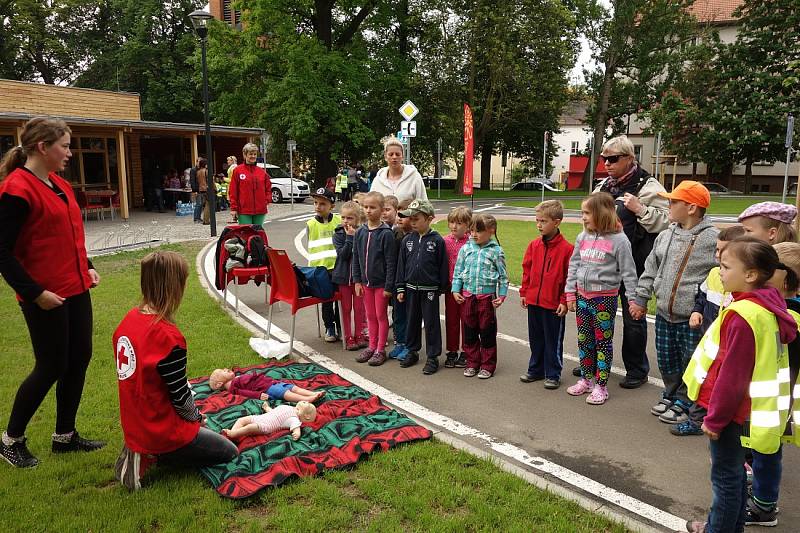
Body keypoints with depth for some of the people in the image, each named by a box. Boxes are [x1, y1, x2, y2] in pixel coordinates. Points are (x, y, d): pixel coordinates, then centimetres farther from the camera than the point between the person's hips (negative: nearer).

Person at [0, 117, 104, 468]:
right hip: (46, 298, -8)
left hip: (76, 290, 9)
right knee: (51, 367, 2)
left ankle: (65, 435, 28)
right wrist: (34, 293, -17)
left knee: (80, 359, 12)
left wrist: (87, 268, 12)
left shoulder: (60, 184, 10)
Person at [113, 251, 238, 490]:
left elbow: (142, 379, 7)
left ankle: (140, 451, 13)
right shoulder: (168, 336, -29)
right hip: (163, 431, -9)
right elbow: (180, 396, -20)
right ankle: (153, 457, -1)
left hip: (135, 424, 9)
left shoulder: (129, 319, -3)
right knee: (229, 452, 9)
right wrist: (196, 415, 2)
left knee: (205, 432, 31)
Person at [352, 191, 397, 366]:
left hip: (381, 283, -5)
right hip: (366, 282, 5)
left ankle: (380, 350, 18)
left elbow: (391, 262, -14)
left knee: (381, 315, 6)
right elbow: (356, 259, 8)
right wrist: (357, 281, 4)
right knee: (370, 316, 15)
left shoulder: (386, 234, -14)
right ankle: (372, 346, 28)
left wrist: (389, 286, -15)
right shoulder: (360, 233, 2)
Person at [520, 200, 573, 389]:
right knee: (535, 338, 18)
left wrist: (565, 301, -11)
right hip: (533, 301, 6)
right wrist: (524, 292, 10)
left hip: (554, 304, -5)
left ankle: (553, 374, 21)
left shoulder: (566, 248, -13)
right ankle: (535, 370, 32)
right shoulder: (534, 245, 3)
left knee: (553, 341, 8)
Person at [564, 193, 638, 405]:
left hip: (605, 298, -6)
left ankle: (601, 386, 14)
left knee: (603, 341, 5)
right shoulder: (583, 237, 5)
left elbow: (628, 271, -9)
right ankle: (586, 380, 28)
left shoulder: (618, 240, -11)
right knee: (584, 340, 14)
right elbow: (574, 266, 10)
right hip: (582, 296, 6)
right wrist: (570, 293, 9)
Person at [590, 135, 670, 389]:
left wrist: (640, 209, -23)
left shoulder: (648, 187, -9)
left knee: (633, 317, 5)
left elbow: (667, 221, -16)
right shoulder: (603, 185, 11)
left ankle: (637, 370, 20)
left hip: (633, 265, -6)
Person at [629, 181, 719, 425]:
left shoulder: (713, 239, -13)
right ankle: (670, 394, 38)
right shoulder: (666, 236, 6)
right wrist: (640, 298, 11)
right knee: (666, 361, 18)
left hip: (692, 319, -6)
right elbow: (651, 269, 14)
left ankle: (684, 403, 26)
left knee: (690, 364, 9)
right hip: (664, 315, 6)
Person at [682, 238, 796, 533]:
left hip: (731, 410, -9)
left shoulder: (742, 315, -26)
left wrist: (715, 418, -12)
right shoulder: (768, 307, 3)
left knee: (725, 475, 7)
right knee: (734, 471, 22)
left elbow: (732, 375, -23)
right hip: (746, 407, 9)